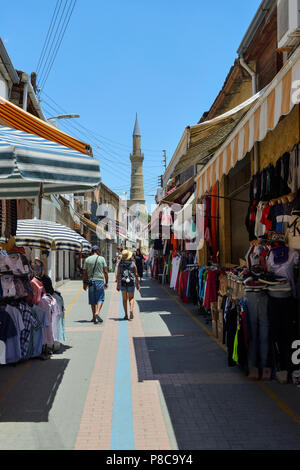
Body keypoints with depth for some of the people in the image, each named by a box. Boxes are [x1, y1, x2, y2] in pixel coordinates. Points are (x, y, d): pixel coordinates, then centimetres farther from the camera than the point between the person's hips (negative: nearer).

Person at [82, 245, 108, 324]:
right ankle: (97, 312, -18)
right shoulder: (102, 259, 1)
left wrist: (84, 283, 9)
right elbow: (105, 272, -1)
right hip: (100, 280, -2)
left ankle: (94, 317, 11)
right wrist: (106, 282, 5)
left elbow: (84, 273, 3)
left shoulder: (87, 259, 5)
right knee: (100, 298, 4)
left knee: (92, 300, 9)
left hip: (91, 281, 2)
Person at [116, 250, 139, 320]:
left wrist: (117, 285, 5)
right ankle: (131, 310, -15)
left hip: (123, 282, 0)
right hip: (131, 282, 0)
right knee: (131, 298, 11)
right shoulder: (133, 263, -1)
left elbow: (118, 275, -1)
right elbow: (136, 274, 0)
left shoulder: (120, 264, -1)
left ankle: (126, 315, 7)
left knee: (124, 299, 10)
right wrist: (138, 284, 7)